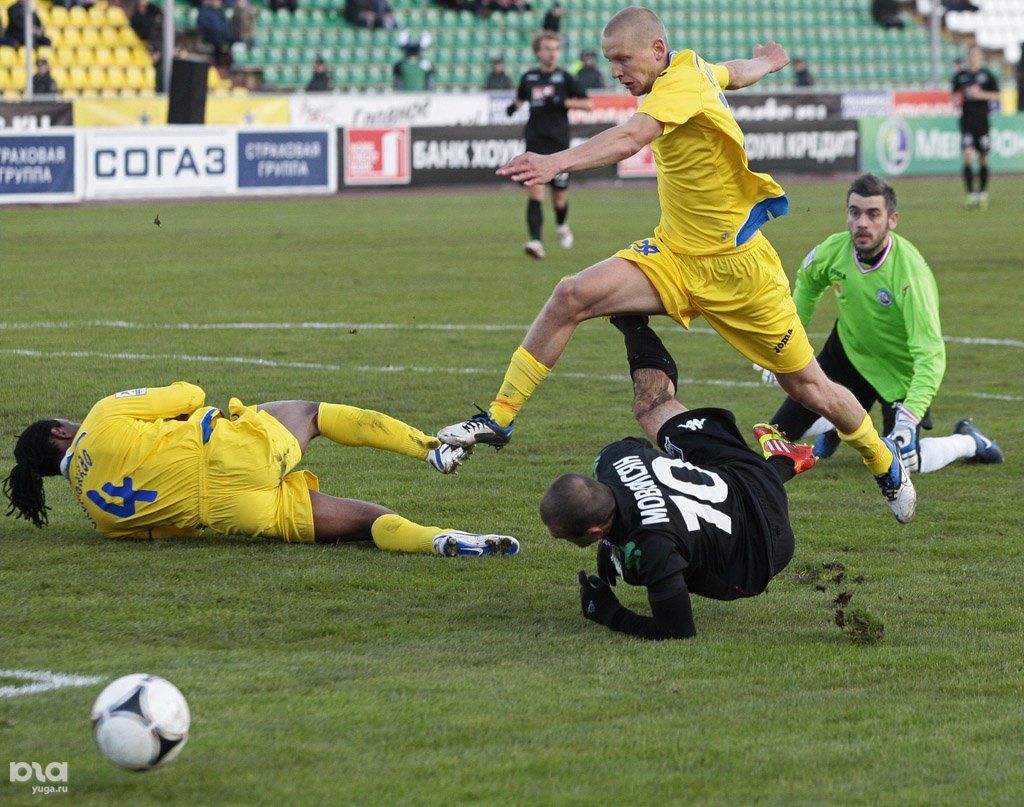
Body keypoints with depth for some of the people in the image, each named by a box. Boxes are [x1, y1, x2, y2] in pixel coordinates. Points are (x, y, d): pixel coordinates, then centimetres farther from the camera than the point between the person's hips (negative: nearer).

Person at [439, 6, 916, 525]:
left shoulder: (682, 83, -21)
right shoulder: (695, 69, 2)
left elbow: (628, 140, -40)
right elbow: (736, 72, 26)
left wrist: (558, 162, -57)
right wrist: (767, 61, 50)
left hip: (736, 266, -7)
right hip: (674, 254, 7)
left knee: (809, 389, 5)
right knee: (572, 296, -17)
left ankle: (885, 464, 31)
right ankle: (498, 419, -11)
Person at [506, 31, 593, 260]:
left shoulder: (565, 77, 1)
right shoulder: (528, 77, 9)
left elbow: (589, 104, 0)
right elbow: (520, 99, 29)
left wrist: (565, 102, -15)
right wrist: (513, 107, 7)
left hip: (559, 145, -1)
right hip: (535, 144, 1)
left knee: (559, 198, 7)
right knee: (534, 194, -14)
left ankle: (562, 225, 41)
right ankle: (536, 242, -22)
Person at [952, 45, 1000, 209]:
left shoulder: (987, 75, 4)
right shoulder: (960, 76, 9)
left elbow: (996, 96, 3)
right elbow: (955, 95, 19)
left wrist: (980, 95, -11)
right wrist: (956, 100, -3)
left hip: (982, 120, 0)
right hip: (966, 120, 0)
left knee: (983, 158, 6)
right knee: (967, 155, -13)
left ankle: (983, 193, 20)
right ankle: (970, 194, -14)